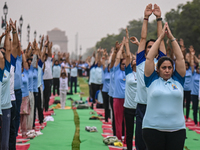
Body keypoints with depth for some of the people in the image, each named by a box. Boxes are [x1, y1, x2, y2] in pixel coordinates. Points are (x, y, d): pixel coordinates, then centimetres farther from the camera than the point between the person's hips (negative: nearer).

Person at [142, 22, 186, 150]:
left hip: (177, 129, 2)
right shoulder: (152, 80, 6)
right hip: (153, 129, -1)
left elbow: (180, 58, 7)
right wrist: (161, 37, 4)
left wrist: (171, 37, 6)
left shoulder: (178, 80, 10)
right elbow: (149, 58, 2)